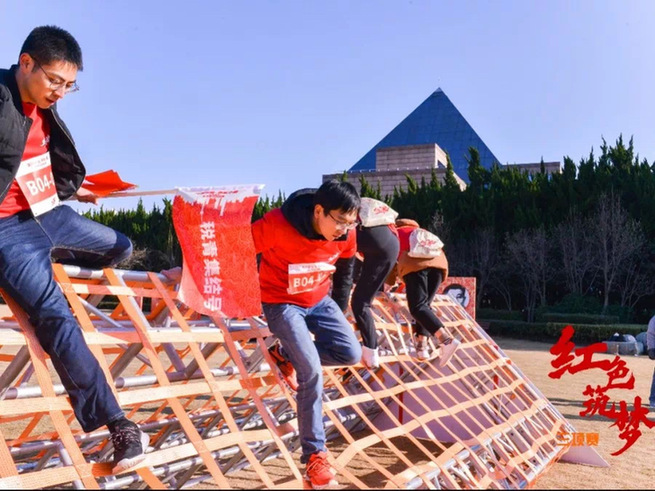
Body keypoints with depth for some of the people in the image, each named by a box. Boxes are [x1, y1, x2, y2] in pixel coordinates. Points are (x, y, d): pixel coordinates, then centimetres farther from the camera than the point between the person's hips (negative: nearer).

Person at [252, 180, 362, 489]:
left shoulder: (346, 234, -12)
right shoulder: (278, 224, -29)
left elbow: (345, 271, 7)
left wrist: (339, 310, 14)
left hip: (319, 301, 6)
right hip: (281, 303, -5)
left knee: (351, 354, -8)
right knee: (311, 371, -18)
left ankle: (285, 355, 13)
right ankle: (314, 453, -4)